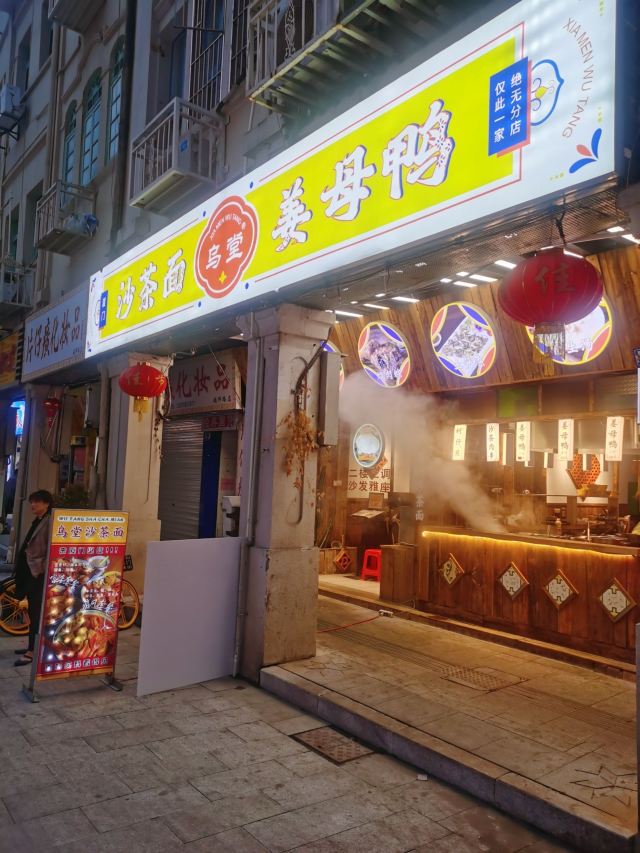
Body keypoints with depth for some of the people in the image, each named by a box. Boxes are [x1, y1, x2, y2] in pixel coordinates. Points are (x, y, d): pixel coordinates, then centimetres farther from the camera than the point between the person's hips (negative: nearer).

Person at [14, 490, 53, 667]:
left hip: (39, 573, -9)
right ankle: (33, 646, 23)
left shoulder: (50, 522, -14)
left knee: (36, 612, -5)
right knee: (33, 611, 14)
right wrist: (26, 570, 16)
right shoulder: (38, 521, 14)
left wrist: (40, 570, -17)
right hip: (30, 571, 9)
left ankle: (32, 652, -2)